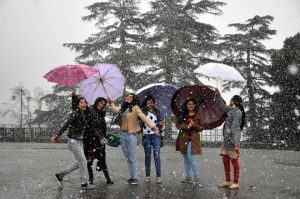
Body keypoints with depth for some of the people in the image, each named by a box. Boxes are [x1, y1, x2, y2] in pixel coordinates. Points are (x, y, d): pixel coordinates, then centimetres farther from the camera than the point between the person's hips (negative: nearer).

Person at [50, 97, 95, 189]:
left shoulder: (85, 115, 7)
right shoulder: (75, 114, -16)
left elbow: (89, 126, 17)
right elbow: (65, 125, -20)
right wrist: (57, 136, -23)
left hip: (80, 141, 8)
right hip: (73, 141, -8)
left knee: (80, 163, 12)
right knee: (83, 161, -3)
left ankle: (60, 175, 21)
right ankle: (84, 183, 12)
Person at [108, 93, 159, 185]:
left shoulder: (135, 108, -7)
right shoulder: (123, 108, 12)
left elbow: (143, 117, -18)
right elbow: (116, 110, 34)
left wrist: (152, 126, -29)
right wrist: (111, 103, 42)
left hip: (131, 135, -6)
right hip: (123, 134, 7)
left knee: (132, 158, -3)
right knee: (127, 158, 11)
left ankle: (135, 178, 5)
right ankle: (131, 177, 19)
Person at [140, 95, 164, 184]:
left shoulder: (157, 112, 9)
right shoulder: (143, 112, 4)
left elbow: (160, 122, 14)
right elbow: (140, 122, 5)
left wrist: (161, 124, -6)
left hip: (156, 135, 0)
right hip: (146, 136, 0)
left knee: (157, 155, -8)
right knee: (147, 156, 7)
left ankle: (158, 176, -8)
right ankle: (147, 175, 13)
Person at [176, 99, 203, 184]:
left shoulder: (198, 115, 3)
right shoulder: (182, 115, 7)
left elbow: (200, 128, 3)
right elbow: (178, 125, 0)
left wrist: (194, 125, -16)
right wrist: (187, 126, -15)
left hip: (193, 139, -3)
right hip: (183, 138, 3)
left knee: (191, 157, -12)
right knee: (186, 158, 9)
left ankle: (197, 178, -5)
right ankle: (188, 177, 18)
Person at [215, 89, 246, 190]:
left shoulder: (238, 112, -11)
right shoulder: (231, 110, 14)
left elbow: (235, 127, -16)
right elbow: (222, 106, 33)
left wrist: (235, 143, -19)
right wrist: (218, 95, 29)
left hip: (232, 140, -9)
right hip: (226, 139, 9)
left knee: (234, 161, -2)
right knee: (225, 159, 12)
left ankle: (236, 183, 6)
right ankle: (228, 181, 20)